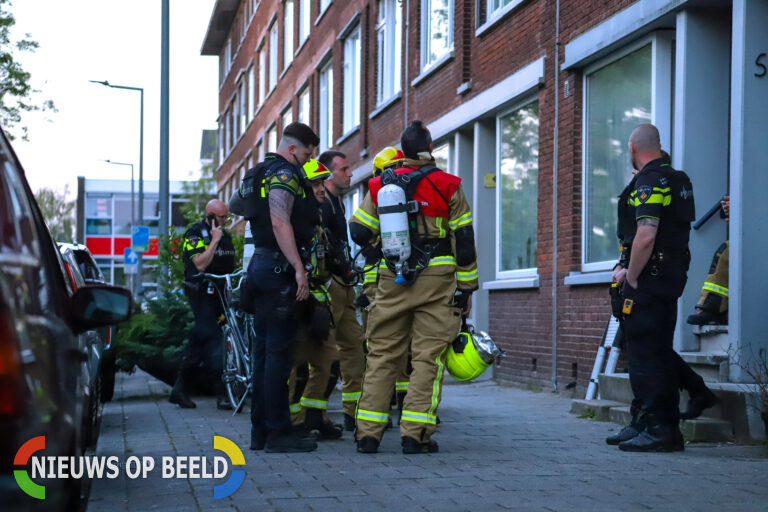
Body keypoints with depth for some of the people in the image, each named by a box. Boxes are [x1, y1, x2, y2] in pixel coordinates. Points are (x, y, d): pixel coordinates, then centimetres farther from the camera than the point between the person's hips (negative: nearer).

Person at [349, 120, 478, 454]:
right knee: (428, 357, 0)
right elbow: (464, 240, -2)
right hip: (437, 281, -3)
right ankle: (415, 435, -5)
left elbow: (358, 233, 7)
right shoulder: (447, 186, -2)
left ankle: (368, 432, 6)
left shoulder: (379, 186, 6)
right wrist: (466, 287, 3)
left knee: (381, 355, 8)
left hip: (392, 280, 3)